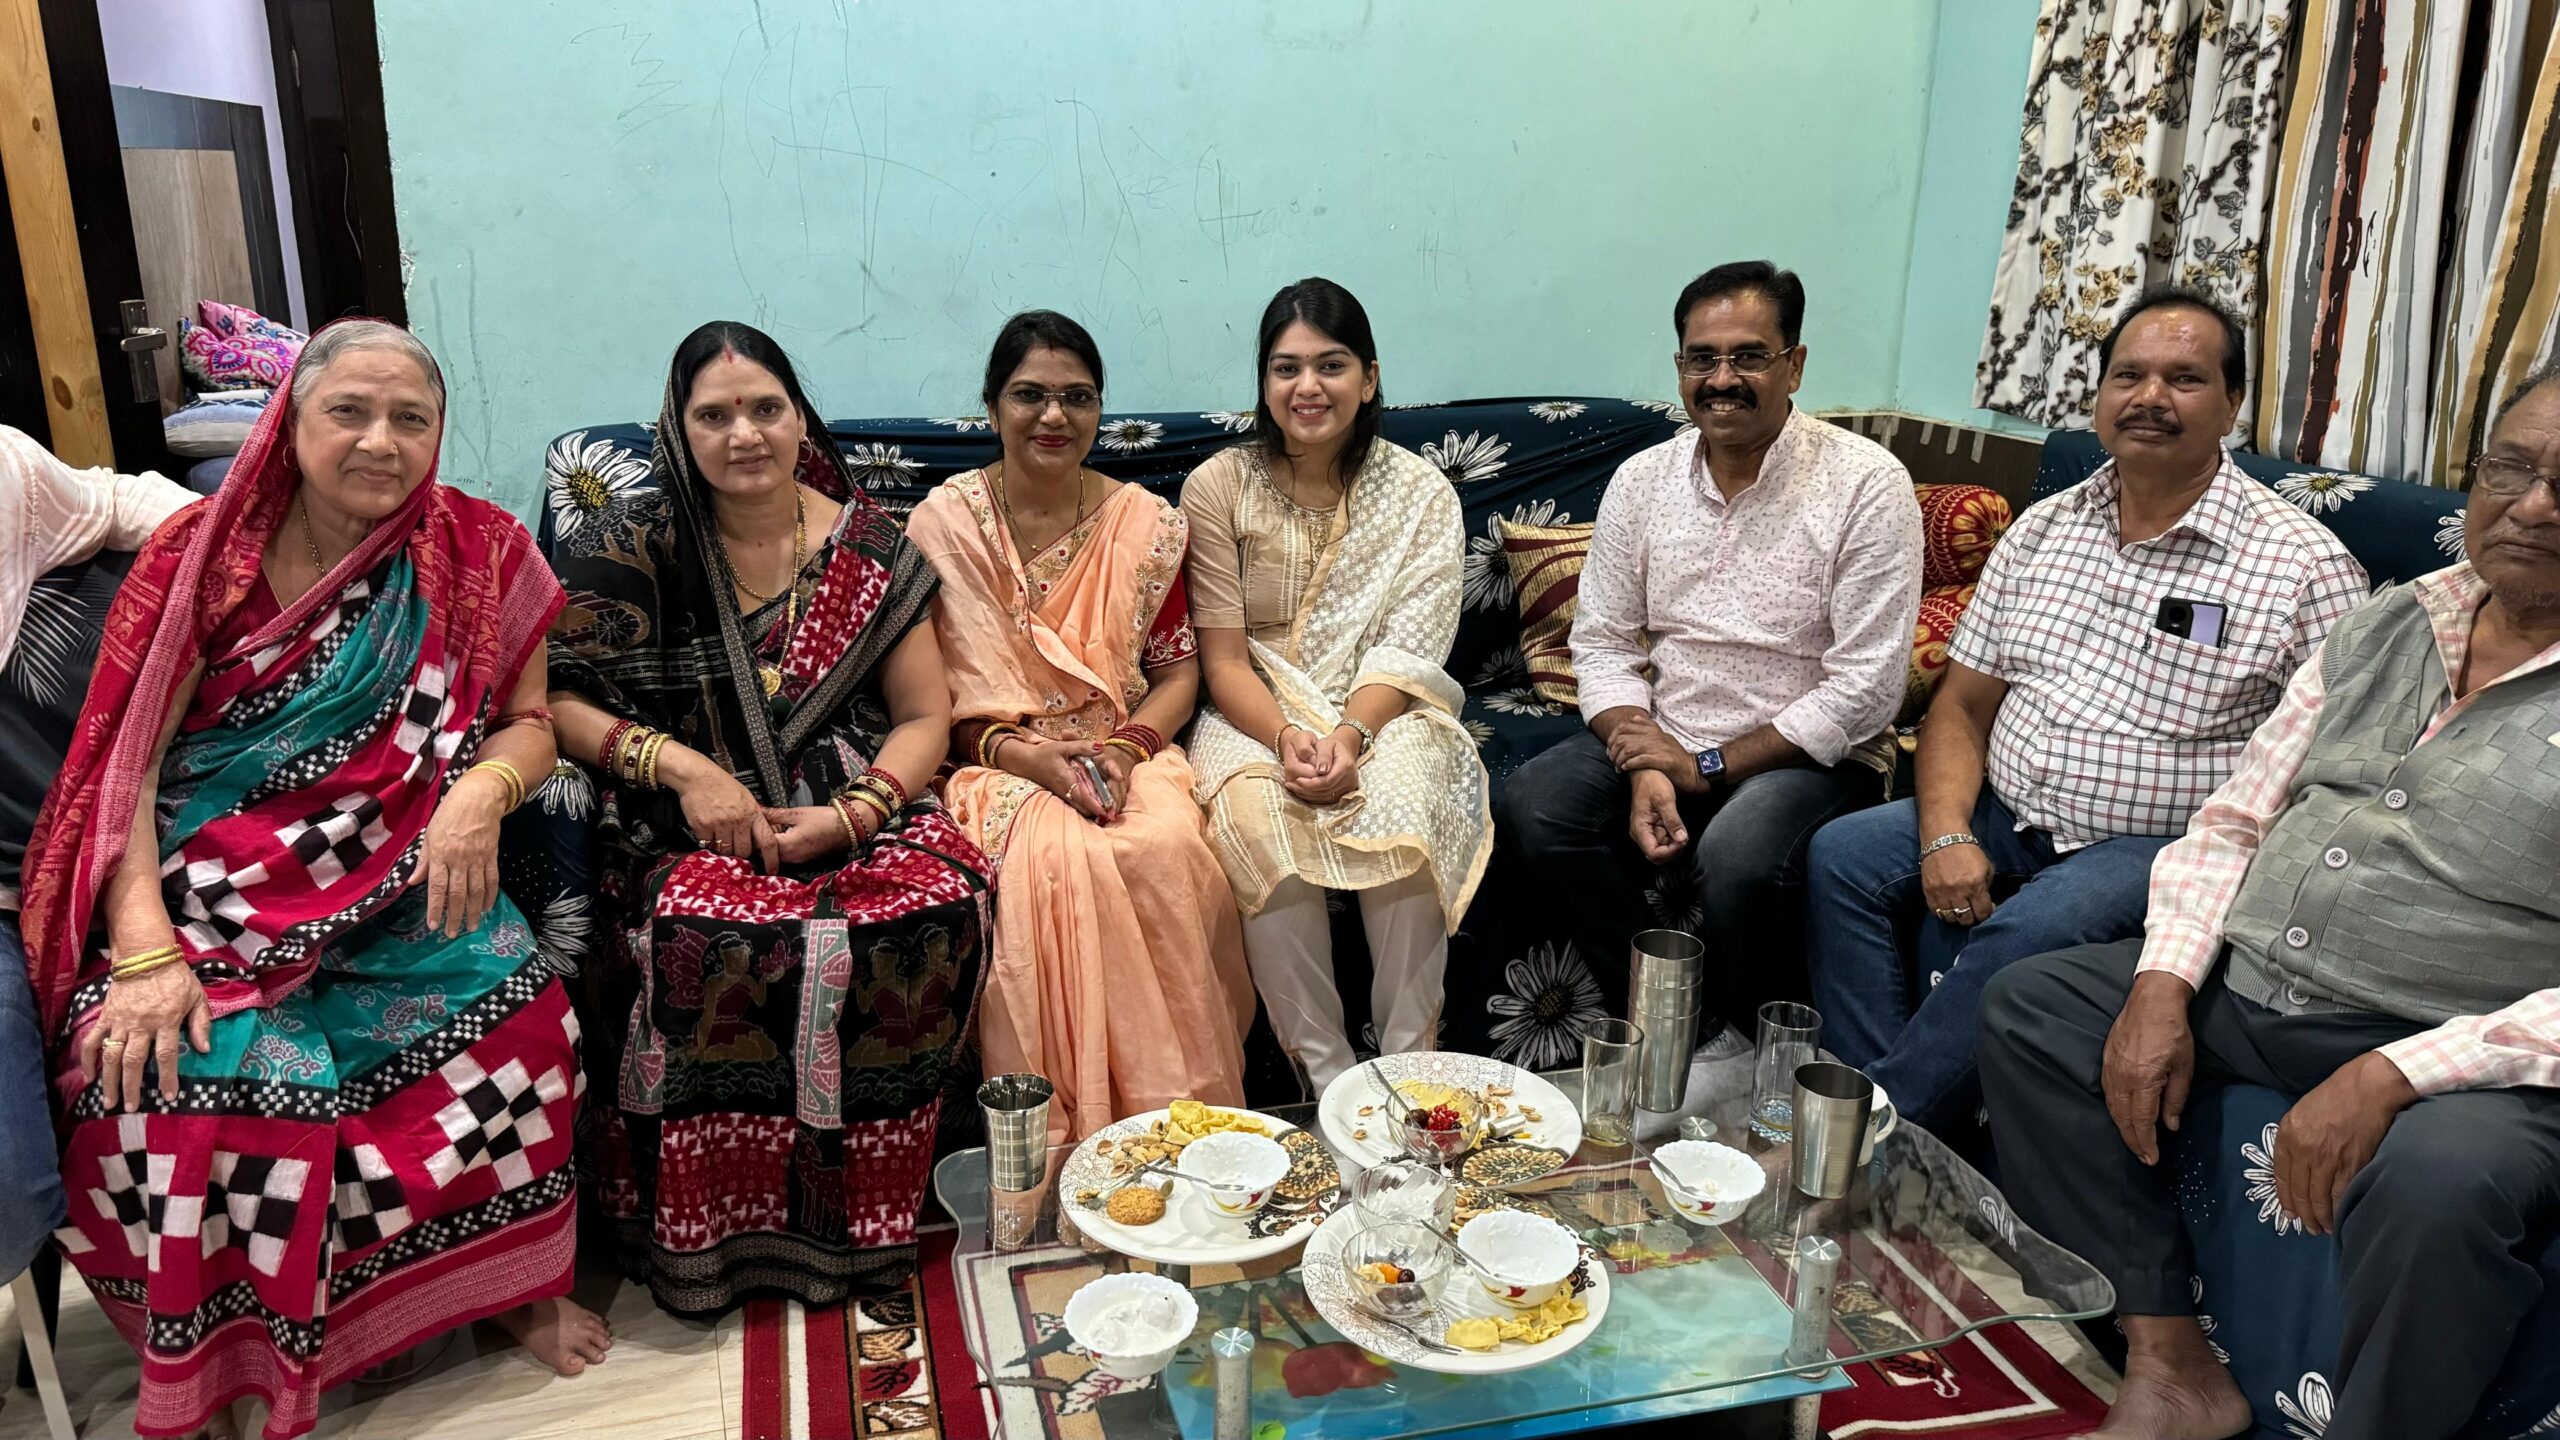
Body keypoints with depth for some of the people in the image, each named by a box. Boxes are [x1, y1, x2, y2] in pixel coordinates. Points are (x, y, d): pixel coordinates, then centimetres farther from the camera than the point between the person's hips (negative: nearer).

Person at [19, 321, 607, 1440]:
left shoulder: (479, 553, 1)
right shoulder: (203, 554, -3)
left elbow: (527, 722, 7)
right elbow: (127, 760, -6)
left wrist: (482, 790, -18)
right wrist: (145, 952, -18)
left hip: (398, 888, 1)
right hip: (209, 892, -1)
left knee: (516, 1014, -24)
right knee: (175, 1071, -27)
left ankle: (504, 1281, 3)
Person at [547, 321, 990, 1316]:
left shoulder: (868, 544, 7)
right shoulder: (633, 547, 2)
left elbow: (925, 716, 5)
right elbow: (556, 701, -1)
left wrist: (854, 815, -12)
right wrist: (681, 765, -16)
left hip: (852, 809, 2)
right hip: (692, 825, -1)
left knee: (936, 908, -29)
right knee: (704, 934, -35)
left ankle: (853, 1224, -9)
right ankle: (704, 1244, -12)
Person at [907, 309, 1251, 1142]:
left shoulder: (1145, 525, 5)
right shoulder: (943, 524, 0)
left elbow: (1178, 669, 7)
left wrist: (1127, 747, -13)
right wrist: (1020, 753, -17)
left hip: (1124, 753, 2)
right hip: (998, 761, -1)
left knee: (1168, 849, -30)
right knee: (1057, 858, -33)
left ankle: (1173, 1107, -14)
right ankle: (1070, 1124, -17)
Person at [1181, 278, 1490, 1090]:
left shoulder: (1420, 493, 1)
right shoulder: (1218, 488, 0)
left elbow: (1406, 651, -6)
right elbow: (1224, 659, -4)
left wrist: (1349, 735, -25)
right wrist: (1287, 736, -23)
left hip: (1383, 713, 0)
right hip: (1257, 716, 0)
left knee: (1404, 808, -33)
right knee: (1256, 817, -33)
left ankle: (1407, 1063, -19)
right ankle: (1327, 1073, -21)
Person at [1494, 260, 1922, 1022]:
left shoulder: (1867, 483, -10)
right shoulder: (1642, 479, 4)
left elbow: (1867, 689, -14)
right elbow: (1605, 643, 4)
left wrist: (1706, 766, -16)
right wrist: (1644, 773, -14)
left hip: (1807, 754, -4)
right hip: (1662, 738, 5)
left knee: (1736, 855, -34)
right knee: (1530, 809, -21)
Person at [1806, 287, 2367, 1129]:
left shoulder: (2306, 566, -5)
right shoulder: (2041, 532, 9)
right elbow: (1961, 706, 9)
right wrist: (1946, 835, -9)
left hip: (2160, 851, -5)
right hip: (2004, 818, 6)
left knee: (2026, 933, -32)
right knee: (1843, 855, -13)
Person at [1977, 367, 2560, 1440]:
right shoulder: (2383, 628, 10)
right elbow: (2233, 820, 11)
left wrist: (2389, 1075, -25)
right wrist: (2161, 988, -3)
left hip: (2458, 1054, -7)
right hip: (2246, 988, 7)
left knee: (2435, 1185, -36)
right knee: (2029, 1005, 0)